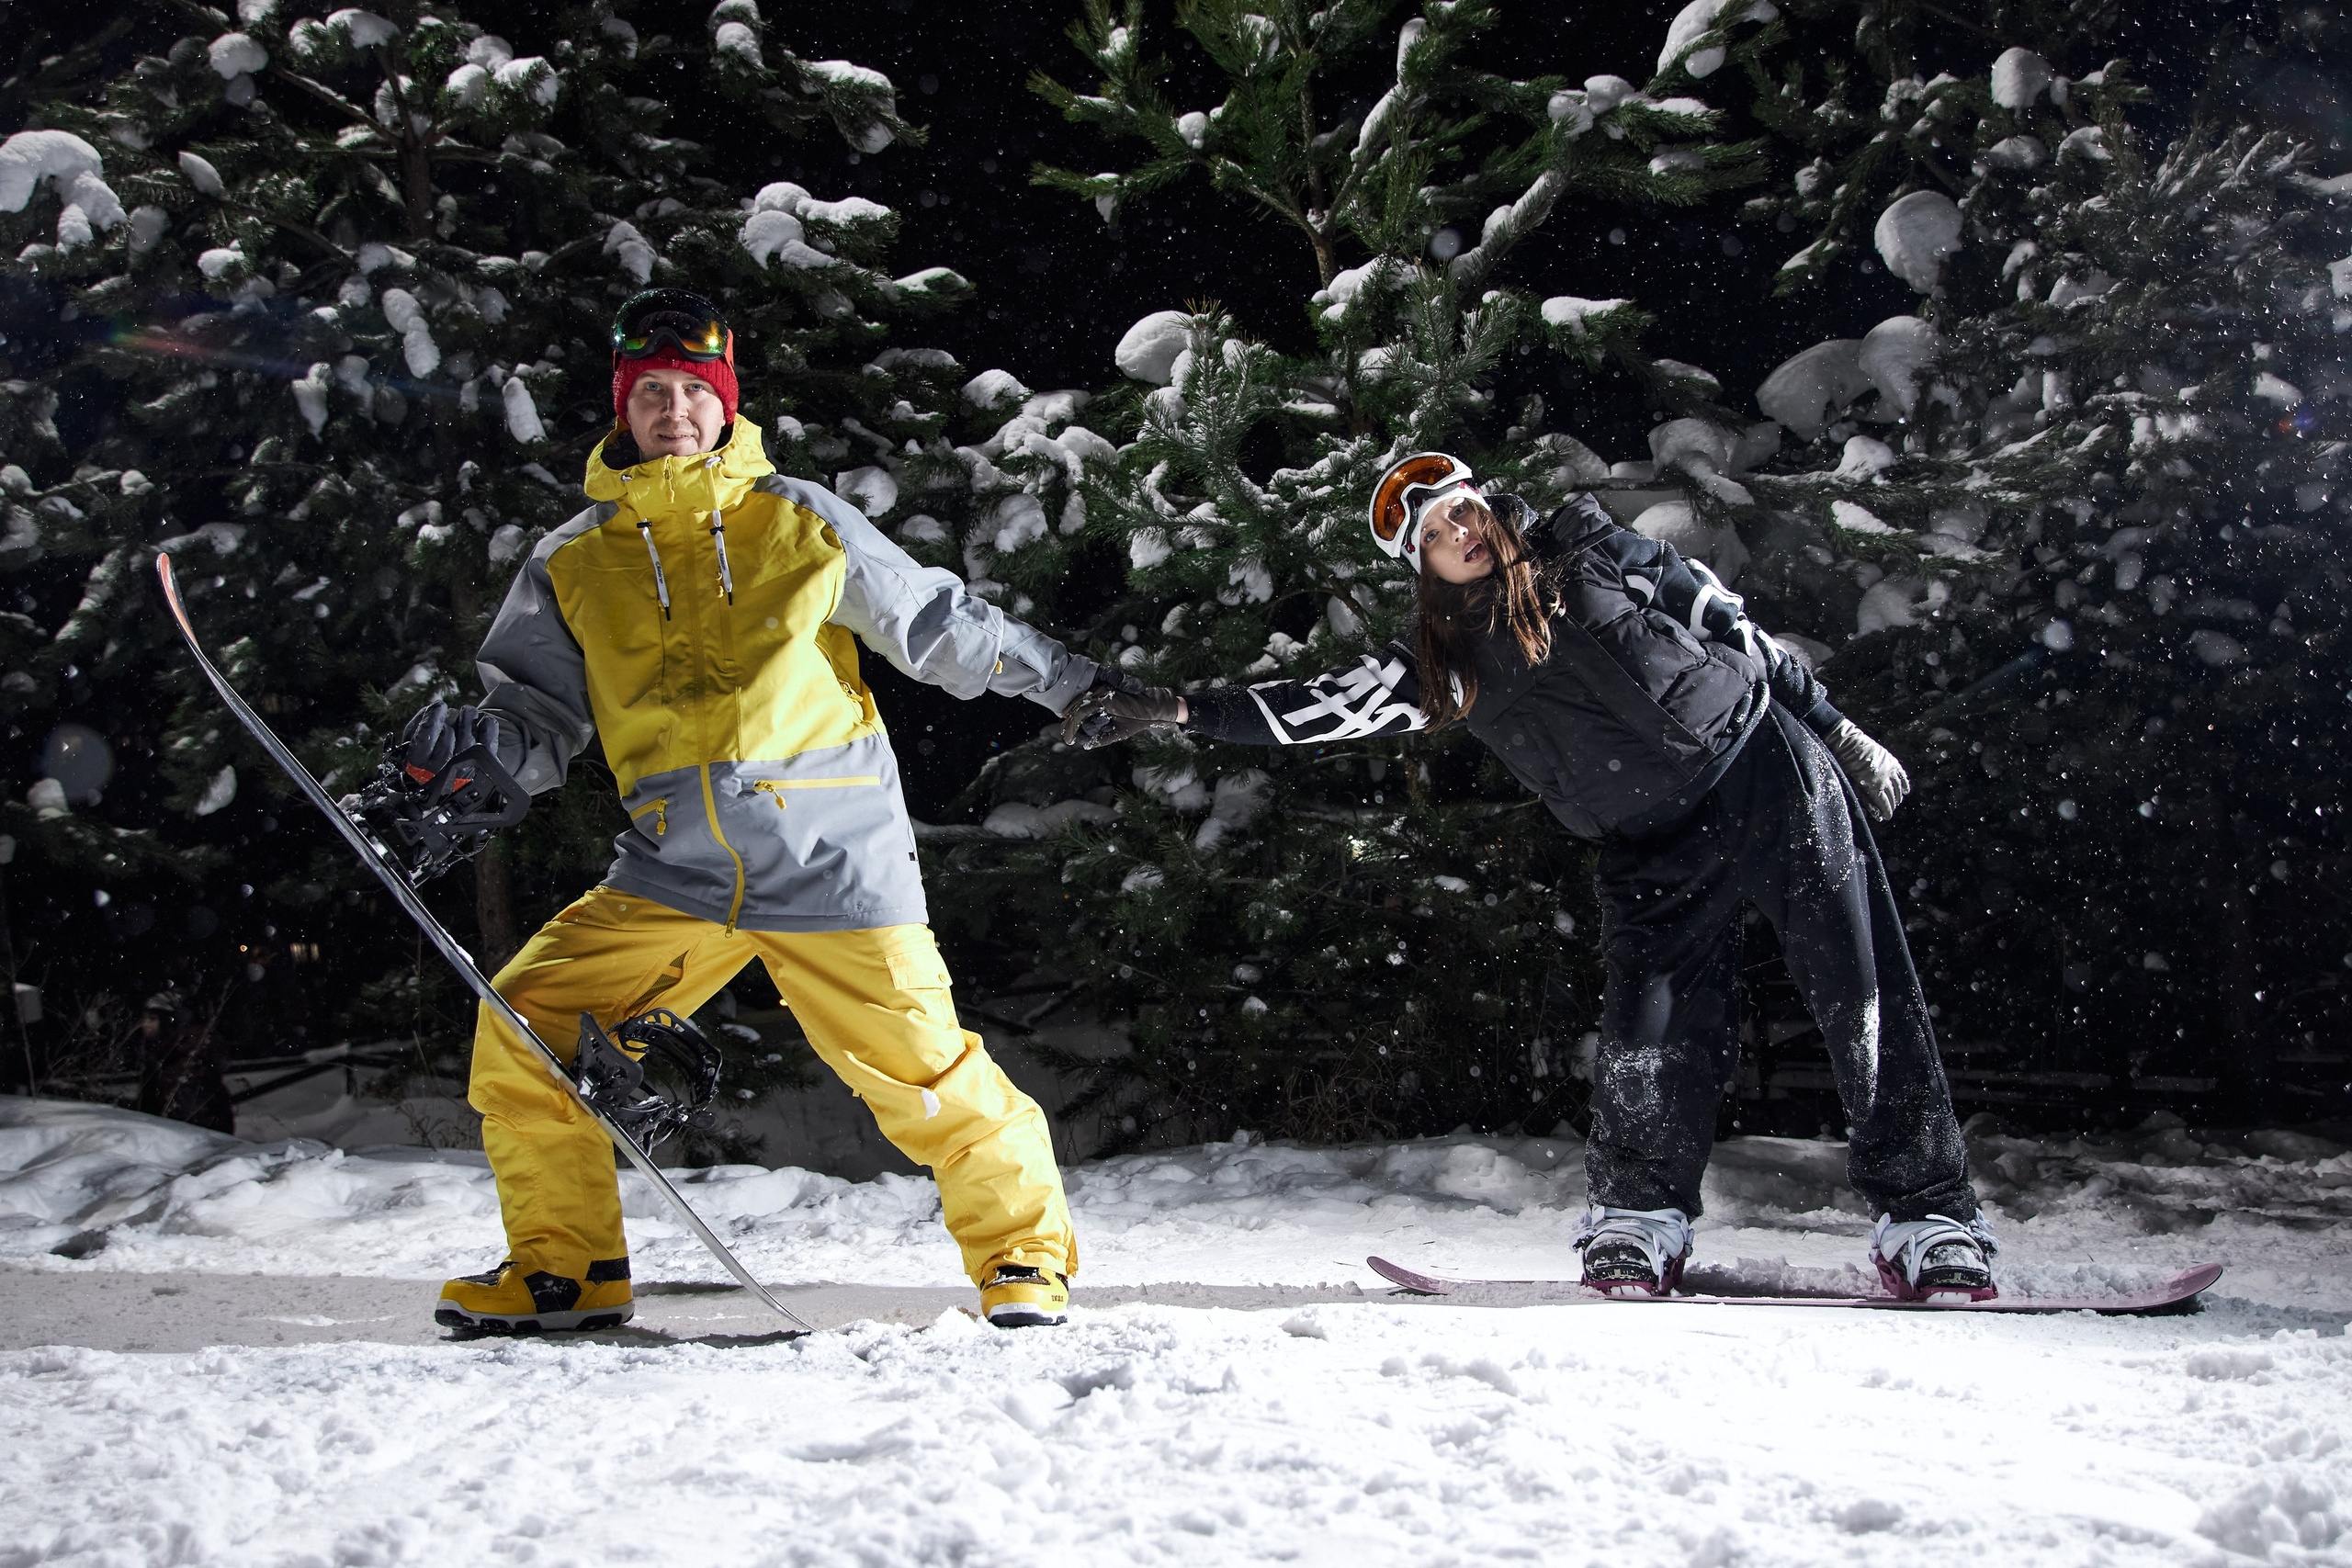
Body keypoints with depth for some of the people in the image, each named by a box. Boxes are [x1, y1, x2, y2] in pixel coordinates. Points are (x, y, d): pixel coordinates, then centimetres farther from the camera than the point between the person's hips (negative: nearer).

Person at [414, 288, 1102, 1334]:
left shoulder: (799, 522, 2)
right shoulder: (573, 564, 7)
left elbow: (937, 625, 11)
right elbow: (539, 716, 10)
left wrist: (1076, 685, 12)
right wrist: (471, 739, -12)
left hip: (833, 859, -3)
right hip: (676, 873, 3)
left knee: (922, 1072, -7)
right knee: (521, 1024, -5)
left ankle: (1023, 1245, 18)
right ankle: (564, 1267, 11)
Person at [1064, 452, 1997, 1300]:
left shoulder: (1589, 554, 2)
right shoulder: (1446, 662, 6)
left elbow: (1735, 627, 7)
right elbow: (1328, 707, 0)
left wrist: (1839, 732, 6)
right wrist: (1176, 712, -8)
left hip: (1764, 768, -2)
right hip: (1656, 853, 2)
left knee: (1866, 995, -8)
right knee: (1655, 1035, -15)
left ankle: (1927, 1216, -1)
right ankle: (1642, 1216, 7)